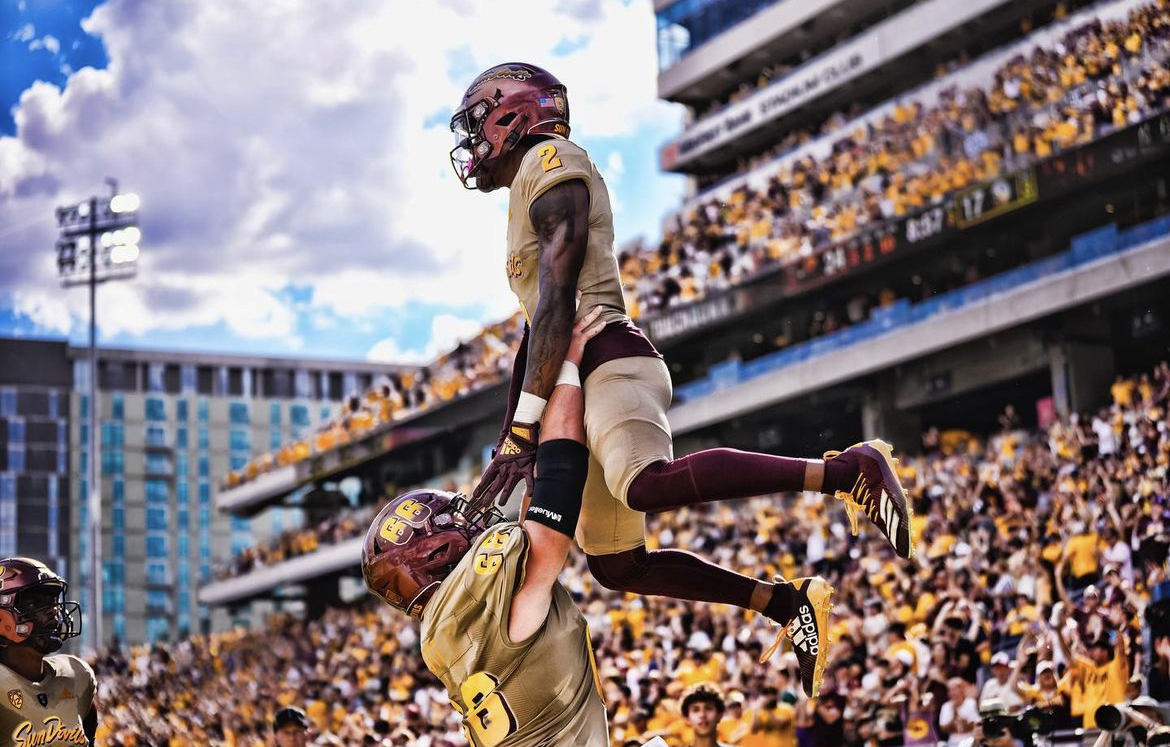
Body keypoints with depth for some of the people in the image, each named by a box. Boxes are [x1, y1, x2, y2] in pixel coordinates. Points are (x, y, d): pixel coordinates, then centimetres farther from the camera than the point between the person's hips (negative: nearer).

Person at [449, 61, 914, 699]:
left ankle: (847, 471, -33)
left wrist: (526, 424, -17)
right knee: (614, 563, 9)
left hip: (607, 359, -10)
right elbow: (534, 332, 29)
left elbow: (557, 299, -13)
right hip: (585, 381, 10)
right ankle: (787, 604, 8)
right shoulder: (531, 193, 29)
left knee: (647, 485, -36)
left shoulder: (549, 163, -2)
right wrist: (510, 438, 26)